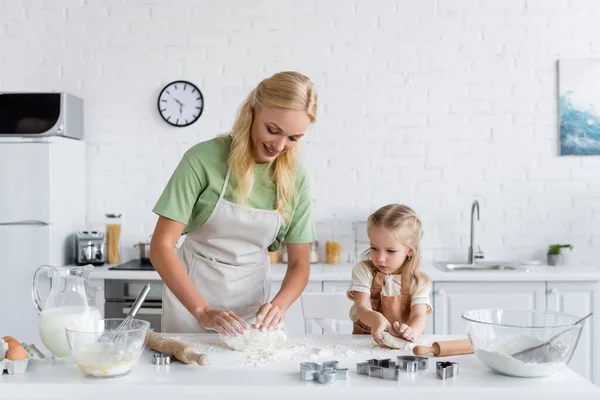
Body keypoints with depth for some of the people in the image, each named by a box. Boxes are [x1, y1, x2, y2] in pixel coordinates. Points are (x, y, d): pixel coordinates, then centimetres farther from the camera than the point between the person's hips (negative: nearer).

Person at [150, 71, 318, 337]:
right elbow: (161, 247, -18)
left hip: (252, 303, 3)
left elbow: (299, 264, -1)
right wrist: (203, 311, -27)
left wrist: (278, 305, -20)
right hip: (189, 292, -2)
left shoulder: (295, 179, -7)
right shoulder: (203, 159, -17)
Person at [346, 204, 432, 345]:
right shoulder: (363, 270, -1)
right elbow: (362, 309, -12)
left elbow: (419, 316, -13)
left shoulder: (418, 281, -1)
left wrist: (411, 332, -36)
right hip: (364, 340, 0)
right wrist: (376, 319, -35)